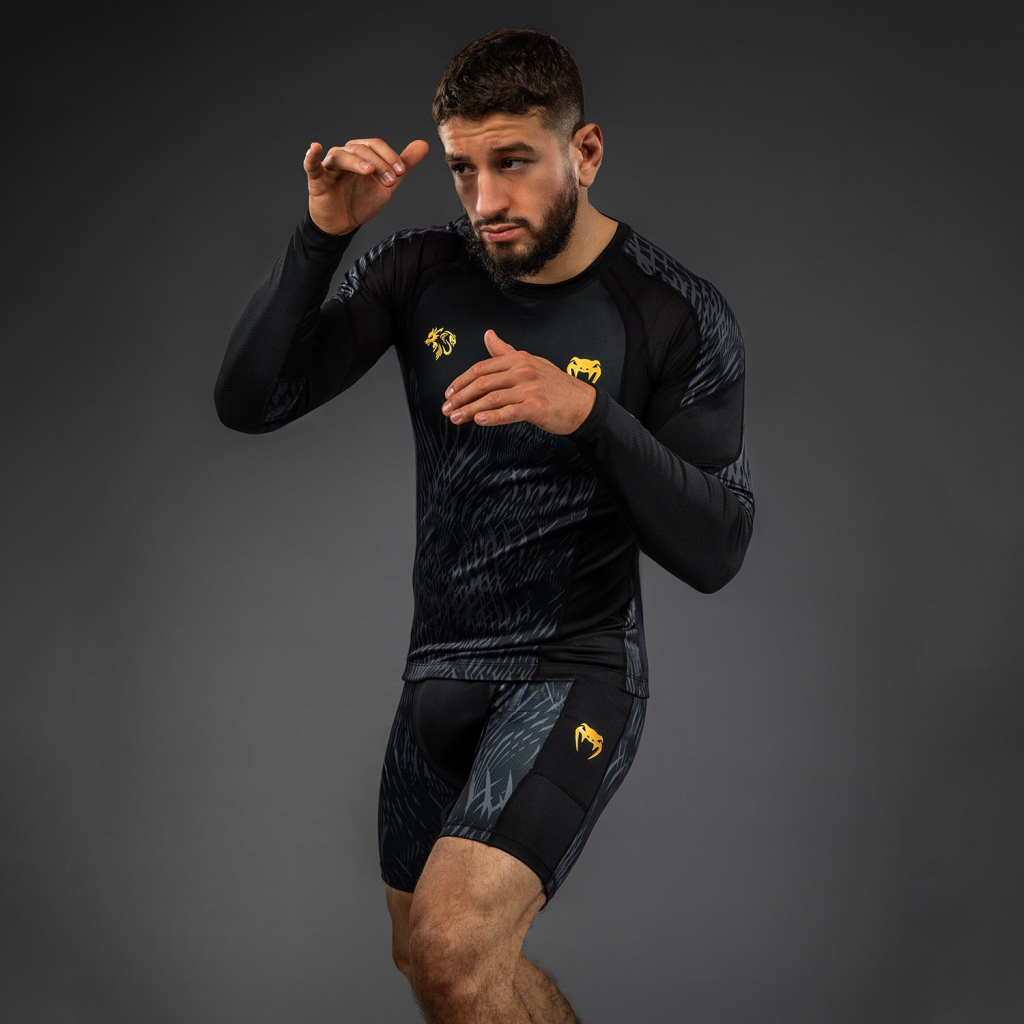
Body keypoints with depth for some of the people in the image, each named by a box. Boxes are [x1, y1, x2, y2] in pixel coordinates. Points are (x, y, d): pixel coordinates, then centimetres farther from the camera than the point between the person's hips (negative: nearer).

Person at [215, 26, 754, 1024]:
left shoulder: (679, 316, -12)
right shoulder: (422, 271, -2)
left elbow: (714, 550, -16)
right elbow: (247, 402, -8)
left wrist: (589, 414, -31)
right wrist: (321, 236, -20)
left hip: (572, 670, -6)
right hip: (438, 668, 6)